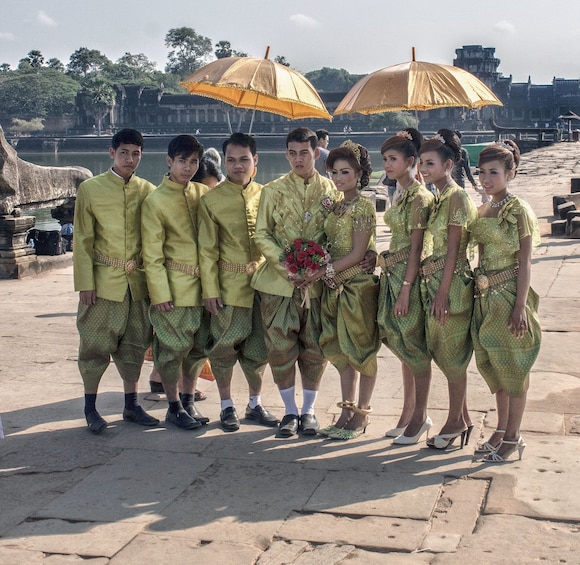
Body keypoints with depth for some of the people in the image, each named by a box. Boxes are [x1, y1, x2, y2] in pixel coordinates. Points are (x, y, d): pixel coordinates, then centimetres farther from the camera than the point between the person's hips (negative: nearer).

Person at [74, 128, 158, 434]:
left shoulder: (147, 190, 6)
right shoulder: (91, 188, -1)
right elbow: (82, 240, -2)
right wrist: (85, 283, -8)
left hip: (138, 281, 3)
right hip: (103, 280, -3)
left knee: (135, 345, 9)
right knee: (96, 344, 1)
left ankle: (131, 405, 22)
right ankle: (90, 408, 13)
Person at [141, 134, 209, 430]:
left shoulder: (203, 193, 8)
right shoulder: (155, 201, -7)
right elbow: (152, 253, -8)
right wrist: (160, 293, -12)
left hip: (202, 283, 5)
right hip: (174, 286, -5)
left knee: (199, 346, 11)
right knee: (174, 347, 0)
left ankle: (188, 401, 27)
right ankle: (173, 407, 15)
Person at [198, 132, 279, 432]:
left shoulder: (264, 194, 5)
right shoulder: (211, 199, -3)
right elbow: (207, 249, -3)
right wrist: (209, 289, -8)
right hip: (229, 284, -3)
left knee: (259, 346, 9)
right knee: (224, 346, 1)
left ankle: (255, 403, 26)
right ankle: (227, 406, 18)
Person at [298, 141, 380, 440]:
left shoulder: (363, 205, -11)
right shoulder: (337, 206, 12)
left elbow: (357, 253, -15)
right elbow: (334, 247, 13)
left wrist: (323, 271, -16)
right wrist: (322, 271, -5)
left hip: (359, 285, -8)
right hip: (336, 286, 8)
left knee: (361, 349, 2)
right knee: (342, 350, 11)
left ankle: (361, 415, 11)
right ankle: (347, 412, 19)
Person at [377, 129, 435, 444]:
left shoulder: (419, 197, -14)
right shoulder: (401, 194, 12)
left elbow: (417, 248, -17)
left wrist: (406, 290, -19)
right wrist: (389, 274, 11)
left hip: (409, 276, -9)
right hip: (392, 274, 9)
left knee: (413, 346, -1)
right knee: (403, 347, 14)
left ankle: (420, 418, 10)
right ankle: (408, 413, 24)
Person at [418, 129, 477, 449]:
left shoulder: (457, 198, -13)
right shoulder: (436, 198, 13)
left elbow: (454, 250, -16)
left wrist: (443, 292, -18)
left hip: (452, 283, -9)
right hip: (433, 281, 9)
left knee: (451, 352, 0)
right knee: (442, 351, 12)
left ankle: (456, 422, 11)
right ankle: (463, 418, 22)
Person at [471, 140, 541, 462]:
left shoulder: (518, 210, -10)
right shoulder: (482, 211, 10)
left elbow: (524, 262, -12)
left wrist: (520, 307, -17)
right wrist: (479, 288, 10)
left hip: (509, 294, -7)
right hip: (485, 296, 7)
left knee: (512, 366, 1)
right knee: (490, 363, 13)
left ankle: (513, 438, 11)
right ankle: (501, 429, 27)